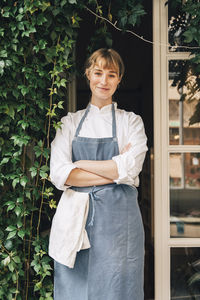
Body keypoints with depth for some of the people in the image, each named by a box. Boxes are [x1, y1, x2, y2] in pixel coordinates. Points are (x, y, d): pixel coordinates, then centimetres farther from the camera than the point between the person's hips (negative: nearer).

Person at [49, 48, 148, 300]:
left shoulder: (131, 122, 7)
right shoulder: (70, 122, 9)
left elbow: (130, 171, -10)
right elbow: (59, 175, -6)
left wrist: (80, 164, -6)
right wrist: (114, 169, -10)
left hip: (118, 217, -1)